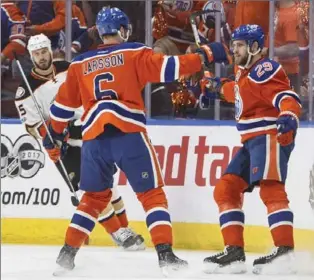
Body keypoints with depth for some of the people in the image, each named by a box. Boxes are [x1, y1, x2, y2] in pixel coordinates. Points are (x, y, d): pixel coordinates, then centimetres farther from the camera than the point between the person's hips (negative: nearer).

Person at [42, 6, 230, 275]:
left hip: (94, 138, 4)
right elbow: (169, 67, -6)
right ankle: (165, 254, -7)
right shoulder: (134, 53, 6)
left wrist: (55, 134, 36)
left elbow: (64, 104, 22)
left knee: (94, 196, 20)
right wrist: (205, 55, 2)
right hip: (129, 134, -4)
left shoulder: (80, 64, 17)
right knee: (152, 193, 5)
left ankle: (67, 255, 15)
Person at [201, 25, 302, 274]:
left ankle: (285, 251, -37)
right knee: (225, 190, 7)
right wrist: (219, 88, 55)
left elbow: (288, 97, -26)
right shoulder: (244, 72, 18)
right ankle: (234, 252, 5)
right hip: (252, 142, 11)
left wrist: (289, 116, -46)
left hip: (271, 136, -11)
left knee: (270, 188, -27)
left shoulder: (265, 70, -12)